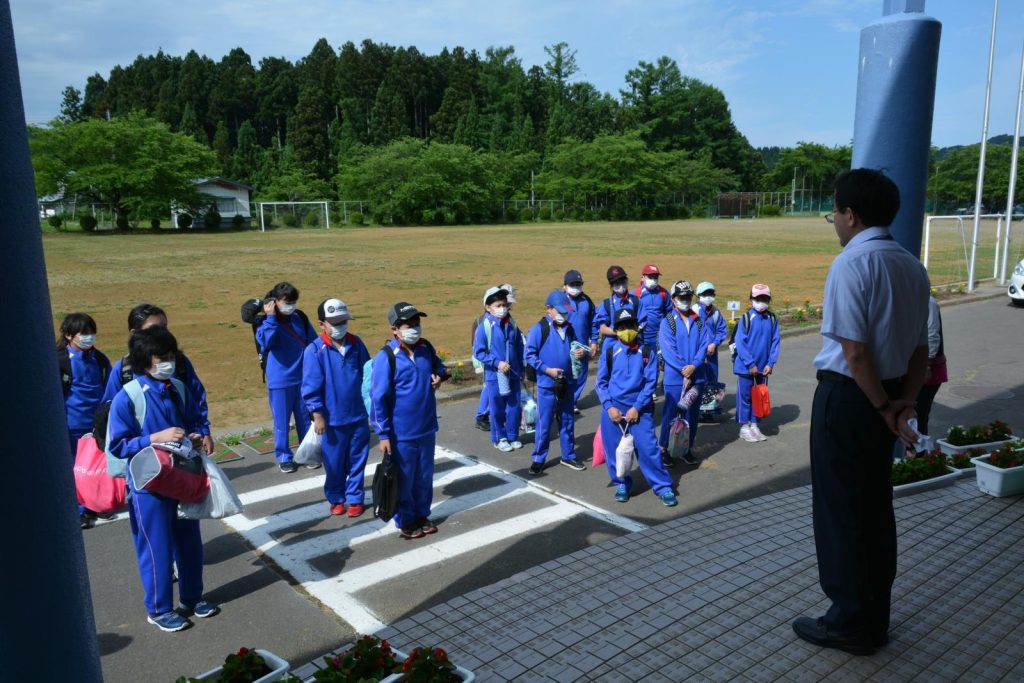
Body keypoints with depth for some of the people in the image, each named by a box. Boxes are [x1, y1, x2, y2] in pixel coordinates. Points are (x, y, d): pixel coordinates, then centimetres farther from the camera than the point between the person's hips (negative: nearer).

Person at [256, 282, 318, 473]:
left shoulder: (300, 318, 1)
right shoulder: (266, 322, -8)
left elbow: (313, 342, 9)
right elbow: (266, 341, -28)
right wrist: (271, 318, -26)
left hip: (304, 378, 3)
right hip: (279, 381, -3)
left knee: (305, 418, 13)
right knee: (281, 421, 7)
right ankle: (283, 457, 22)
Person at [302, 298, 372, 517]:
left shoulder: (356, 344, 0)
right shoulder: (315, 350, -11)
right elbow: (311, 387, -10)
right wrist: (317, 415, -12)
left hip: (359, 416, 3)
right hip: (333, 419, -3)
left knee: (357, 460, 12)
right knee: (334, 462, 11)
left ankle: (355, 498, 28)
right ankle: (336, 498, 32)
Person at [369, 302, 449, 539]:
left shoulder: (426, 347, 0)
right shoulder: (386, 357, -18)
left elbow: (438, 365, 22)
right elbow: (378, 398, -16)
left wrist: (440, 375, -3)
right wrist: (383, 434, -15)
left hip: (427, 429, 5)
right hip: (401, 433, -5)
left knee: (424, 476, 17)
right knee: (403, 479, 10)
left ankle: (422, 514, 36)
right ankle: (405, 521, 28)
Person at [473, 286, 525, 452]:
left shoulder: (512, 325, 1)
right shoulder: (485, 327, -11)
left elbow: (519, 348, 11)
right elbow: (478, 352, -9)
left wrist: (521, 369, 13)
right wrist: (497, 362, -17)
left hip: (514, 374, 4)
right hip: (494, 375, -4)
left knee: (514, 407, 11)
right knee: (497, 409, 7)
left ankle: (513, 436, 27)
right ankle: (499, 438, 24)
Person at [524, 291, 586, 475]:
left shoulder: (569, 328, 5)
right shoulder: (538, 329, -12)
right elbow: (530, 355, -13)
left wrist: (580, 353, -5)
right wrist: (547, 369, -20)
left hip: (567, 383, 5)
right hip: (547, 385, -5)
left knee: (567, 421, 15)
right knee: (544, 423, 2)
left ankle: (568, 456, 29)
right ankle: (538, 459, 15)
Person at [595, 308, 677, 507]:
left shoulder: (647, 352, 0)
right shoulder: (609, 352, 1)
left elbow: (650, 383, -3)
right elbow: (601, 382, 4)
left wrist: (637, 408, -10)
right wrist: (609, 406, -8)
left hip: (640, 409, -1)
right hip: (613, 409, 1)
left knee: (648, 447, -5)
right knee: (614, 449, 8)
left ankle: (663, 487, 10)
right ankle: (622, 484, 29)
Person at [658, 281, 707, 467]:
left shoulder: (699, 322, 8)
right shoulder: (667, 322, -4)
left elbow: (704, 346, -1)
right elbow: (668, 351, -11)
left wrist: (694, 365, -16)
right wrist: (684, 371, -16)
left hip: (696, 377, 4)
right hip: (674, 377, -4)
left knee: (692, 415, 10)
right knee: (670, 414, 1)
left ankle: (688, 449, 23)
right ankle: (664, 449, 13)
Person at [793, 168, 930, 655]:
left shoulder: (851, 264, -17)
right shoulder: (912, 267, 10)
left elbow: (854, 350, -21)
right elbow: (920, 348, 9)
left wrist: (882, 406, -11)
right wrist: (904, 401, 2)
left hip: (848, 396, -8)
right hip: (883, 398, 8)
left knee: (841, 510, 5)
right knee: (875, 508, 18)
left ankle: (850, 625, 19)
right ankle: (874, 619, 31)